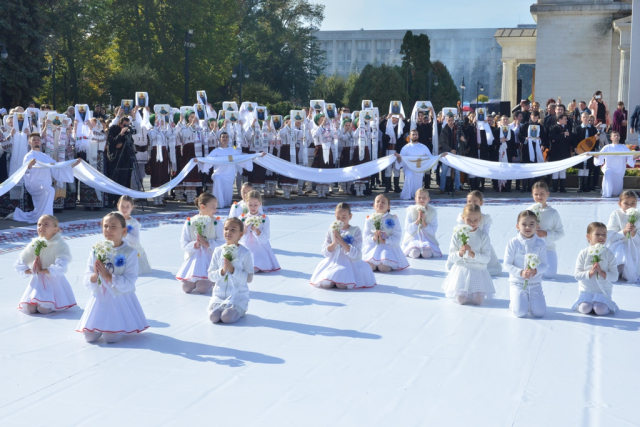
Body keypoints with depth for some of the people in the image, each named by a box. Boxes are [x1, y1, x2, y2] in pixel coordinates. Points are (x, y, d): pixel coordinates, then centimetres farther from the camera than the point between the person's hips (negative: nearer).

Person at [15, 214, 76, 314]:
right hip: (37, 281, 4)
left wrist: (41, 271, -17)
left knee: (43, 309, -23)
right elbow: (19, 264, 5)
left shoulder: (61, 245, -13)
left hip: (54, 281, -4)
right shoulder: (34, 244, 0)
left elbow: (60, 268, -26)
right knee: (29, 309, -15)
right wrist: (31, 271, -12)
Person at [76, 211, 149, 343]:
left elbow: (129, 283, -17)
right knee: (90, 337, -5)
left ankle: (121, 325, 19)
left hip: (120, 300, -3)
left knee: (111, 337, -15)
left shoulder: (130, 253, -9)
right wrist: (94, 276, -21)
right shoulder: (96, 251, 2)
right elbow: (86, 282, 1)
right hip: (99, 299, 4)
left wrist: (108, 276, -24)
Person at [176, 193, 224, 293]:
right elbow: (183, 244, -1)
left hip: (209, 260, -2)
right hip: (193, 259, 2)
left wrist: (207, 243, -19)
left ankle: (211, 280, 18)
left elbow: (222, 243, -8)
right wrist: (195, 245, -20)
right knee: (186, 288, -8)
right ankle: (193, 280, 26)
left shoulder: (217, 223, -2)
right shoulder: (189, 223, 0)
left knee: (201, 289, -17)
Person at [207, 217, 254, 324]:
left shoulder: (245, 253, -7)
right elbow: (211, 276, 5)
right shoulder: (218, 251, 4)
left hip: (238, 296, -3)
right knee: (214, 317, -22)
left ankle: (239, 310, 8)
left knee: (227, 317, -25)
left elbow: (249, 278, -10)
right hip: (219, 295, 3)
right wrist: (222, 271, -15)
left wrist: (233, 270, -21)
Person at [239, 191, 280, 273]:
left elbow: (265, 239, -5)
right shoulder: (242, 218, 6)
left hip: (259, 248, -2)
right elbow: (238, 237, 2)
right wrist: (245, 227, -15)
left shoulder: (264, 219, 1)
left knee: (253, 269, -26)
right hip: (245, 248, 2)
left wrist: (256, 230, -20)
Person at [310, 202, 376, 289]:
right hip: (333, 262, 3)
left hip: (351, 263, -3)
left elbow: (355, 254, -13)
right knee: (325, 283, -19)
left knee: (342, 285, -26)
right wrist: (334, 243, -16)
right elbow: (325, 253, 3)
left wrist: (341, 241, -19)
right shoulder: (331, 231, 6)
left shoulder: (355, 231, -4)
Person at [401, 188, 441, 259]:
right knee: (415, 253, -30)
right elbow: (407, 229, -6)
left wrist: (424, 222, -16)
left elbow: (433, 231, -2)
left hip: (427, 238, 1)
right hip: (413, 238, -1)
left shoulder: (432, 212, 0)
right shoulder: (411, 211, -1)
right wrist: (418, 220, -16)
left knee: (427, 253, -29)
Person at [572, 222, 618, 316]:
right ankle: (581, 304, 14)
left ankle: (609, 305, 12)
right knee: (585, 309, -20)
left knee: (600, 310, -22)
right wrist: (590, 273, -24)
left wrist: (601, 272, -24)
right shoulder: (583, 253, -5)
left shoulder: (609, 254, -5)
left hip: (603, 292, 0)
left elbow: (614, 277, -7)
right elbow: (577, 275, -8)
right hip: (586, 291, 0)